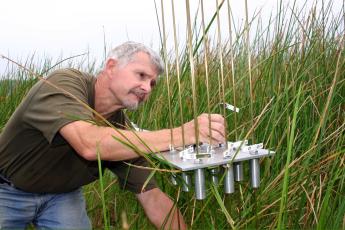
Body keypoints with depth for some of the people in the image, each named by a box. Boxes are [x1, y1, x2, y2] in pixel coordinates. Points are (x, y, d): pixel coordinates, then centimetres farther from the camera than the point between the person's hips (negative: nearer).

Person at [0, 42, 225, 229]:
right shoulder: (64, 84, -29)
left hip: (63, 195, 4)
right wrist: (182, 134, -48)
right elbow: (90, 144, -48)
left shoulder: (123, 128, -15)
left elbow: (153, 198, -11)